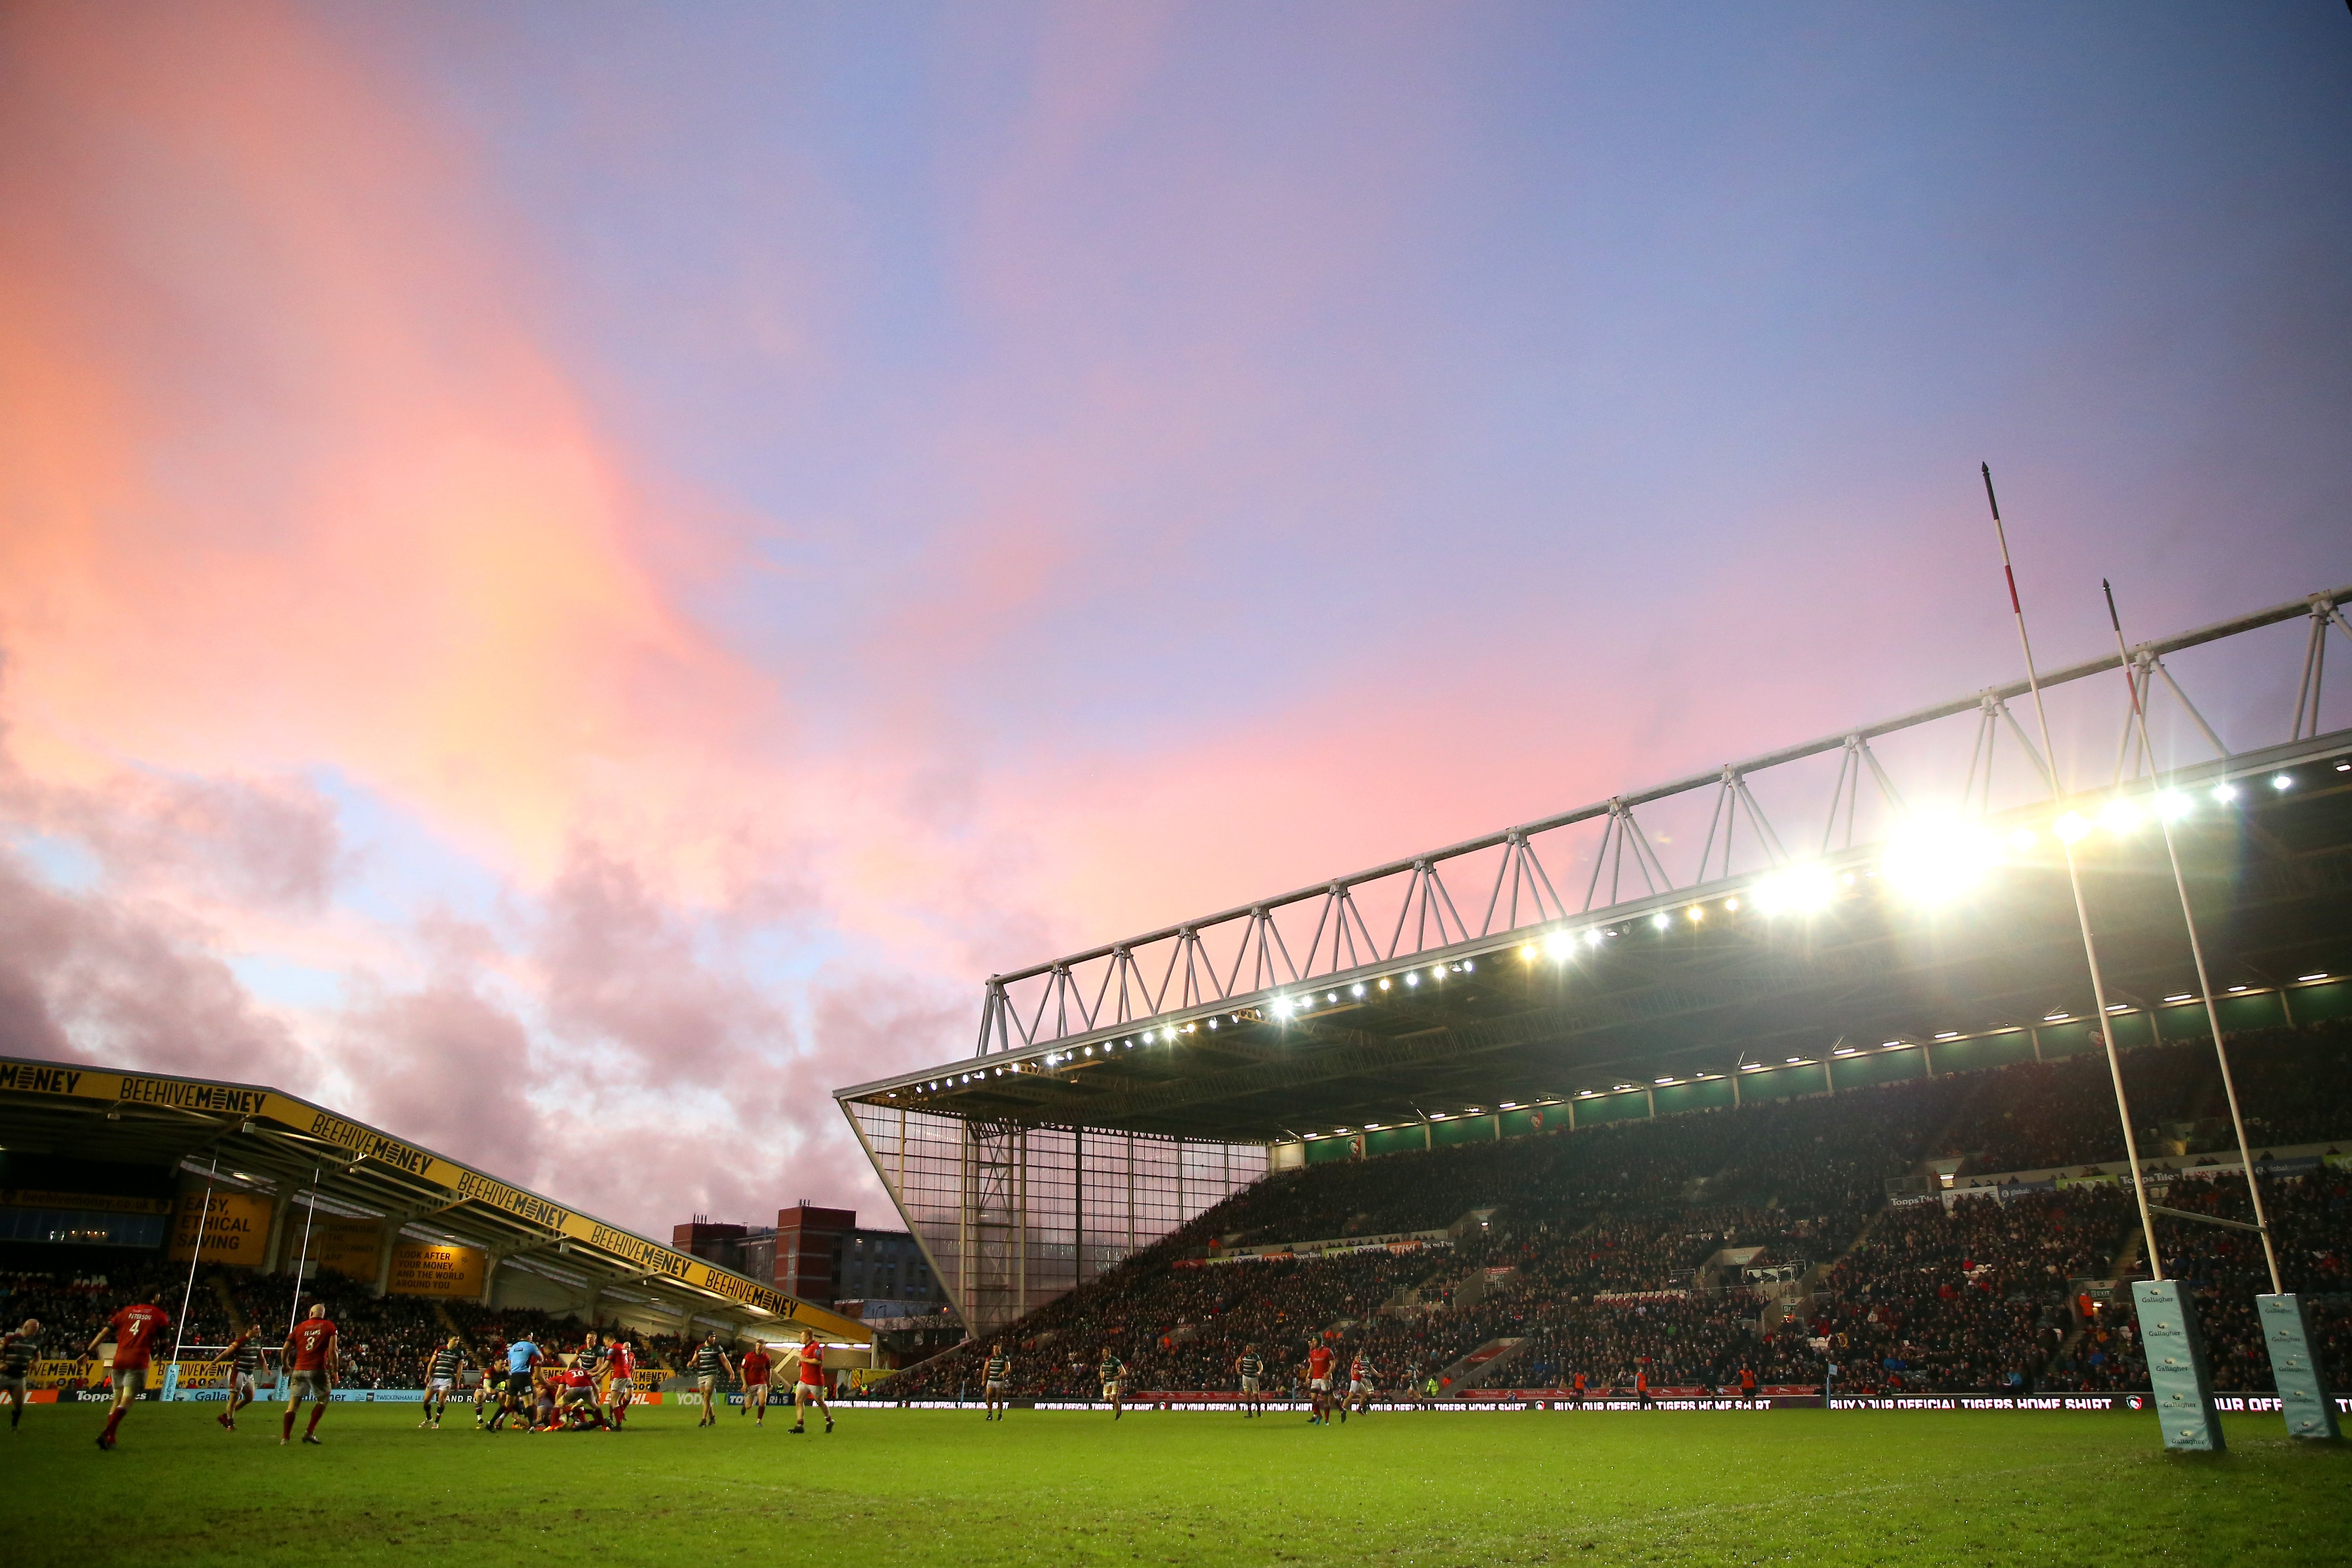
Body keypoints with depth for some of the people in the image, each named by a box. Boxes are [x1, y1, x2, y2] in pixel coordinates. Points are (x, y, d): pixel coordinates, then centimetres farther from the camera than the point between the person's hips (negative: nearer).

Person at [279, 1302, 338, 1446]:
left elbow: (285, 1350, 12)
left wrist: (286, 1366, 31)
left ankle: (285, 1437, 3)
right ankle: (309, 1432, 4)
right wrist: (334, 1371, 1)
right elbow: (332, 1351, -3)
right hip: (318, 1370, -2)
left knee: (293, 1403, 7)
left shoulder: (299, 1327, 13)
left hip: (299, 1370, 3)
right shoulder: (329, 1326, 5)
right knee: (323, 1399, 13)